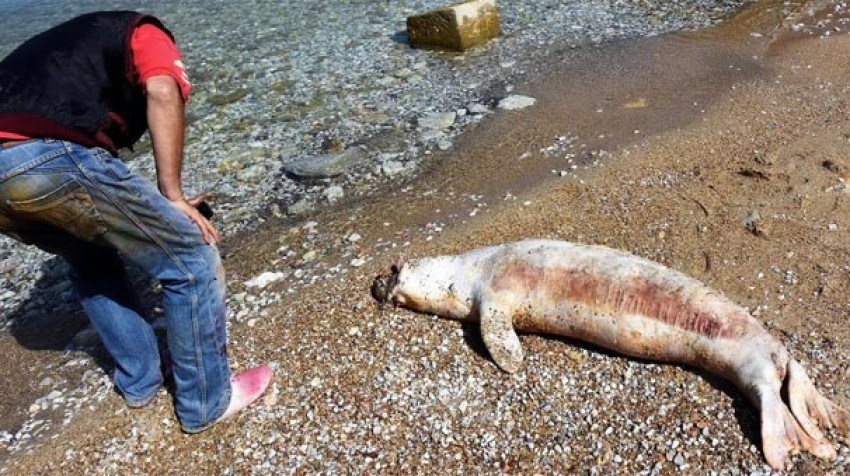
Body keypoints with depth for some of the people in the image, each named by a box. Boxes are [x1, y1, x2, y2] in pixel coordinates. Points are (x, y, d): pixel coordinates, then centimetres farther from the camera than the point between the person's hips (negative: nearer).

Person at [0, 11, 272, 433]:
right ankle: (206, 403, 20)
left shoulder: (69, 45, 40)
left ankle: (139, 381, 39)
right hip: (50, 158, -8)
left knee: (92, 262, 33)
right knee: (192, 259, 6)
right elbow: (163, 95, -6)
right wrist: (172, 197, -2)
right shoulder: (145, 34, 21)